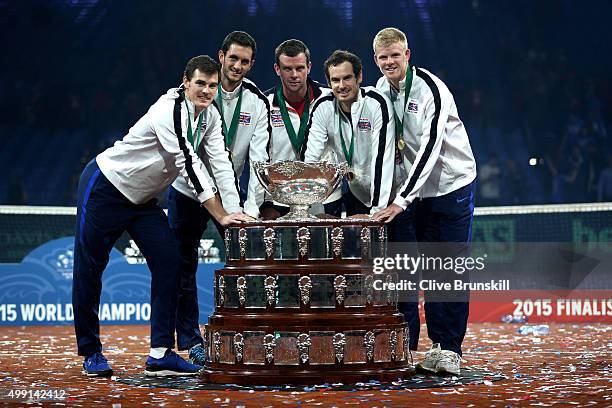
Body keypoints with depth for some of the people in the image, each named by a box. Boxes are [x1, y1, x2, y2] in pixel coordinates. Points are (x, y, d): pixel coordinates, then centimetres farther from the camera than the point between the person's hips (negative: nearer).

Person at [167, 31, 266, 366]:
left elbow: (259, 159, -13)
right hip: (188, 190, -3)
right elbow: (216, 155, -27)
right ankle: (191, 342, 9)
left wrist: (251, 209, -26)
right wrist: (232, 209, -35)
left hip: (230, 192, 3)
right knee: (185, 266, 1)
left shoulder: (257, 103, -6)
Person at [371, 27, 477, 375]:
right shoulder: (381, 89, 3)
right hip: (409, 190, 6)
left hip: (450, 186, -6)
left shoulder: (431, 89, -19)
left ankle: (448, 348, 3)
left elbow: (430, 149, -26)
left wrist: (401, 200, -32)